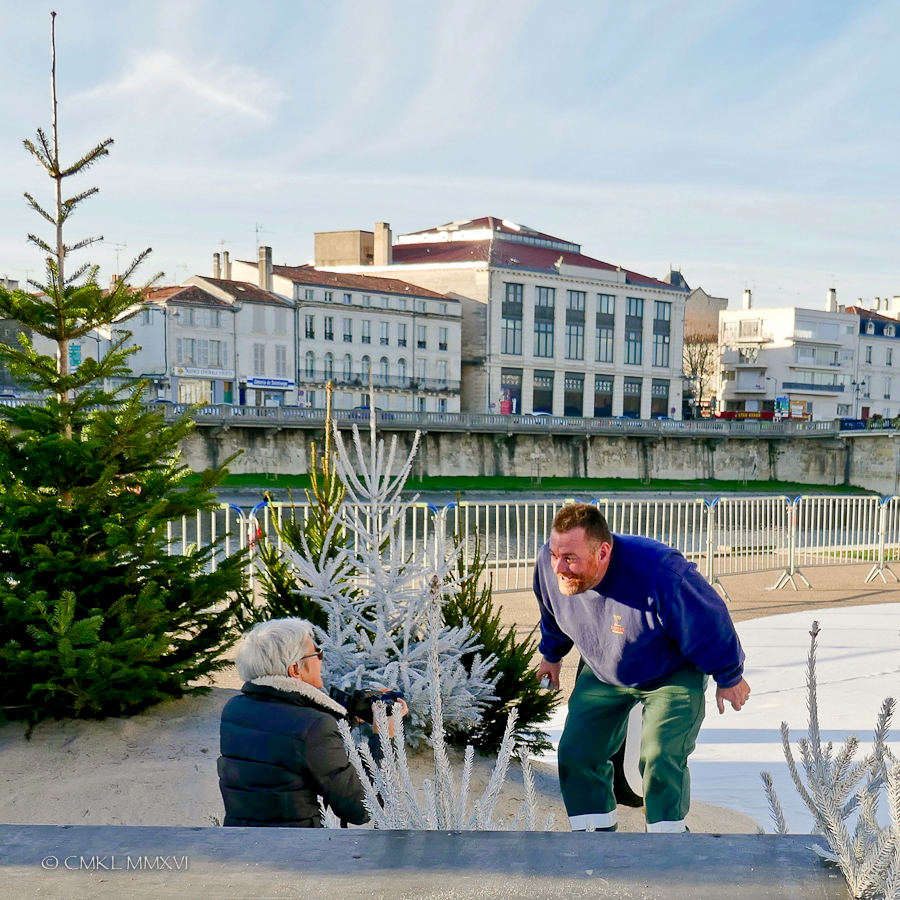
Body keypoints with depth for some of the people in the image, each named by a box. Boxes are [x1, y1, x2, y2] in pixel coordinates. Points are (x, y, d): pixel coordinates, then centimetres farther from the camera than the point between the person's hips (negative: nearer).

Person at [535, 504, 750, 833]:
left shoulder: (659, 576, -42)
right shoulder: (548, 563, -25)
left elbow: (709, 621, -22)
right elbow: (553, 615, 2)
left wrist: (729, 677, -8)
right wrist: (552, 654, 18)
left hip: (673, 673, -5)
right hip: (602, 675, 5)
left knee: (660, 757, -18)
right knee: (576, 752, 0)